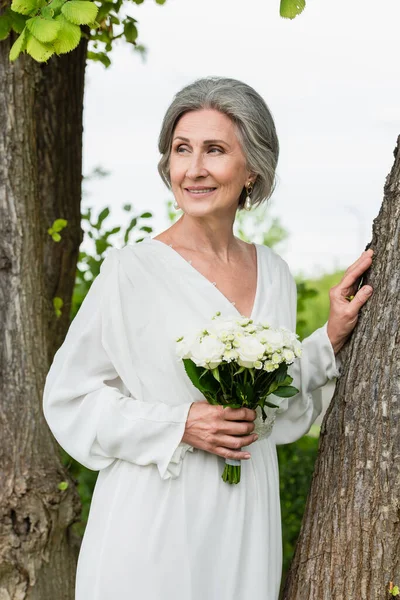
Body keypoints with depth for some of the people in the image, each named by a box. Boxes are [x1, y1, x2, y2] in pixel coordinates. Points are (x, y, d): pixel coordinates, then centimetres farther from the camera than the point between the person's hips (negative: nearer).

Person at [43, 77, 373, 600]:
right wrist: (179, 425, -16)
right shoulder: (132, 271, -12)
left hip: (246, 525, 5)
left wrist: (331, 338, 2)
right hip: (153, 523, -4)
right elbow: (69, 395, -7)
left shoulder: (273, 273, 4)